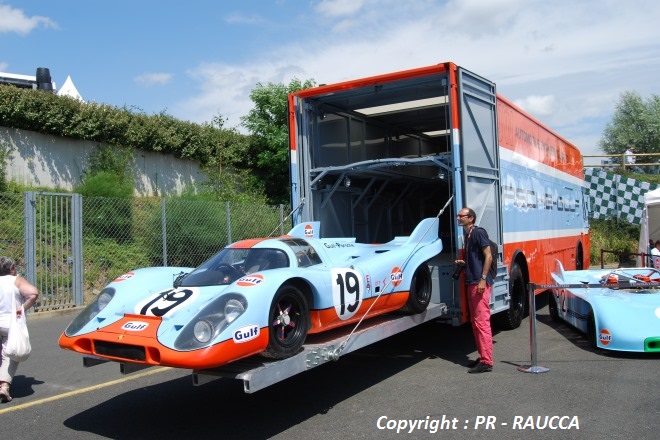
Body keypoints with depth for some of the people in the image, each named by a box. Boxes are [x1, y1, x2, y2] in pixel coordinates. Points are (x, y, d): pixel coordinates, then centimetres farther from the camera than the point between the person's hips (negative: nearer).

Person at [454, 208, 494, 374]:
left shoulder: (479, 232, -8)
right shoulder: (467, 236, 18)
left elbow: (488, 256, -14)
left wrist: (483, 279, -20)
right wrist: (462, 262, 9)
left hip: (480, 283, -10)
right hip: (471, 283, 10)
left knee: (482, 322, -10)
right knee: (475, 322, 13)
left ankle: (486, 361, -8)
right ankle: (482, 357, 21)